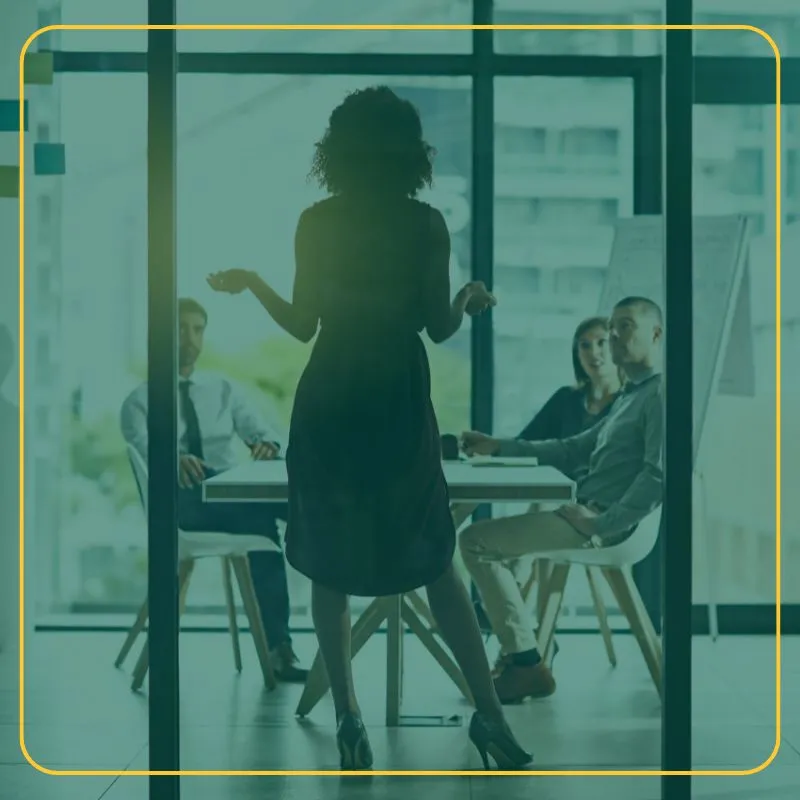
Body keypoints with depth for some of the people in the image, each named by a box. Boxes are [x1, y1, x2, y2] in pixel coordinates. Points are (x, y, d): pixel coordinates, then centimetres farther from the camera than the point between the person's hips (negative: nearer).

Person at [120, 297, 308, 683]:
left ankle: (276, 644, -33)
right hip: (179, 496, -3)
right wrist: (173, 458, -38)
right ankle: (277, 645, -36)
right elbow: (142, 447, -13)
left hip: (231, 491, 3)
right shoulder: (142, 399, 9)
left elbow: (260, 431, 8)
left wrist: (266, 444, -20)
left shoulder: (224, 389, 22)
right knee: (260, 518, -35)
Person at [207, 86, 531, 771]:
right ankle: (489, 711, 5)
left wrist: (250, 282, 13)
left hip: (329, 406, 0)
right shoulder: (426, 225, -6)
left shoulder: (316, 224, -5)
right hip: (398, 404, 0)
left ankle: (349, 719, 11)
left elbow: (302, 324, -3)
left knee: (330, 565, 10)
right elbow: (440, 327, -4)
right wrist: (470, 298, 17)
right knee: (434, 560, 9)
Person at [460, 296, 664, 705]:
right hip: (590, 512, 10)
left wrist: (601, 524, -22)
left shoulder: (660, 392, -9)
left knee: (476, 540, -10)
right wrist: (498, 447, 18)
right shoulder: (630, 396, 23)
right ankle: (520, 654, 6)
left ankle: (527, 664, -9)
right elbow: (574, 450, 25)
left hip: (607, 522, -10)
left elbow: (659, 474, -21)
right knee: (495, 534, 17)